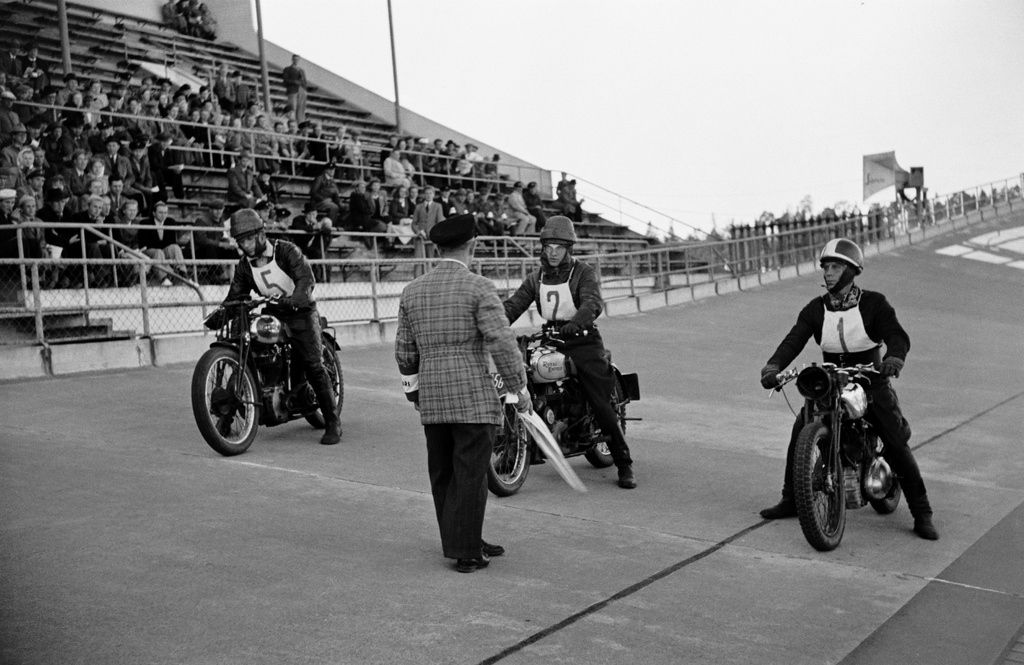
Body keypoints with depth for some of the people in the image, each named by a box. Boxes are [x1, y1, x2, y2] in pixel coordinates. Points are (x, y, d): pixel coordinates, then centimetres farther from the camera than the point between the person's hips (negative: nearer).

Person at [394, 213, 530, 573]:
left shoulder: (412, 290, 9)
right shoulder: (478, 287, -9)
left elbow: (404, 350, 13)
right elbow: (502, 343, -13)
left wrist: (413, 390, 25)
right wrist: (519, 389, -3)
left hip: (431, 400, 6)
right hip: (473, 398, -6)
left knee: (442, 475, 13)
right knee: (470, 475, 0)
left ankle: (466, 541, 24)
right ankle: (465, 552, 5)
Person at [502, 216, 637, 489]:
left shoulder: (583, 272, -2)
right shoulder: (536, 279, 14)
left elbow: (592, 303, -20)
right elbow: (513, 304, 3)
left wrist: (575, 323, -40)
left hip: (584, 343, -4)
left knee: (602, 405, -10)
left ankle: (624, 465, -3)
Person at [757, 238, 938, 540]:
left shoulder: (873, 303, -6)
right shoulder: (815, 309, 2)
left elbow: (898, 335, -20)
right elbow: (794, 340, -11)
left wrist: (894, 358, -45)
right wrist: (773, 366, -31)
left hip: (870, 382, -3)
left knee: (897, 443, -12)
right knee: (801, 430, -12)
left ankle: (922, 513, -2)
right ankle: (791, 500, 2)